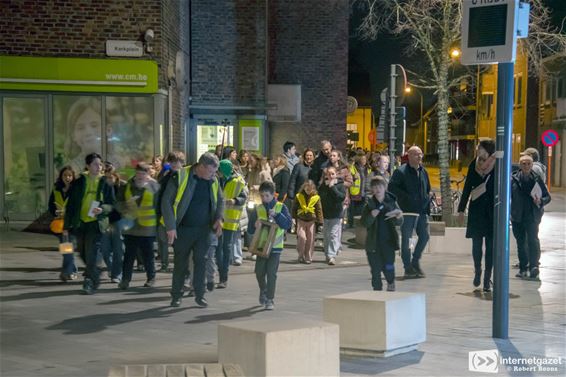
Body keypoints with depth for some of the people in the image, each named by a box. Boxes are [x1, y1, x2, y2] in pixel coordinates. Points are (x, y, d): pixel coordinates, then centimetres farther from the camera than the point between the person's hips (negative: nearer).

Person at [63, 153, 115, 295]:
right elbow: (71, 205, 5)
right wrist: (66, 226, 3)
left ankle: (90, 282, -1)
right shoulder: (78, 183, 3)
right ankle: (94, 277, 35)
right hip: (80, 223, 3)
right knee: (83, 254, 14)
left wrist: (102, 209, -18)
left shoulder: (105, 183, 1)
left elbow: (112, 204, 4)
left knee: (91, 255, -10)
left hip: (96, 223, -3)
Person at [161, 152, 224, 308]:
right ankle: (176, 295, 18)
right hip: (183, 229, -3)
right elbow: (166, 201, -11)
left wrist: (219, 218, 0)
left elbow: (220, 200, 17)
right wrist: (170, 226, -14)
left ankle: (200, 294, 10)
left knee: (201, 261, 0)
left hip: (204, 229, 3)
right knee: (181, 262, 6)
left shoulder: (213, 181, 1)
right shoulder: (180, 177, -13)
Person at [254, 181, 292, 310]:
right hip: (261, 245, 3)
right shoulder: (259, 208, 5)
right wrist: (255, 226, -15)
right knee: (259, 271, 5)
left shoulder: (281, 207, -3)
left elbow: (288, 224, -12)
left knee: (271, 272, -5)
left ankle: (270, 299, 3)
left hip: (275, 246, -3)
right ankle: (263, 291, 33)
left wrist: (276, 215, -23)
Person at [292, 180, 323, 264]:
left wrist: (319, 221, 0)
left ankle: (308, 257, 12)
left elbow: (319, 210, 3)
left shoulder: (316, 198, -1)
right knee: (301, 237, -11)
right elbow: (294, 208, 9)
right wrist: (294, 218, 5)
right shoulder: (299, 196, 0)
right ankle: (301, 255, 6)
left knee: (310, 240, 3)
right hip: (301, 220, 0)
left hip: (311, 221, 1)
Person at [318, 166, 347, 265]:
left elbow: (342, 197, -17)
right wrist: (325, 185, -6)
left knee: (334, 235, -10)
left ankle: (332, 256, -13)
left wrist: (332, 187, -18)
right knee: (326, 236, 11)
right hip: (325, 214, 4)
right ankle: (327, 255, 23)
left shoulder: (340, 185, -3)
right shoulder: (323, 185, 8)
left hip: (336, 214, -4)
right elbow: (319, 195, 2)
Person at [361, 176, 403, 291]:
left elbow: (398, 222, 0)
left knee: (388, 267, -9)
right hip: (373, 242, 1)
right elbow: (365, 223, -4)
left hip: (388, 241, -1)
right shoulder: (369, 205, 2)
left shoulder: (391, 202, 2)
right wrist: (371, 216, -23)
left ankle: (391, 283, 20)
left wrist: (399, 217, -22)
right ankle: (377, 289, 19)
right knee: (375, 269, 4)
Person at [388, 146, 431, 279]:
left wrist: (428, 198, 9)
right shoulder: (401, 171, -7)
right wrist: (406, 197, -17)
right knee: (406, 238, -2)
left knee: (424, 236, 6)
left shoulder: (423, 171, 14)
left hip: (422, 210, 6)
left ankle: (415, 261, 23)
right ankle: (408, 267, 5)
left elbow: (428, 189, 26)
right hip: (407, 211, -6)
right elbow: (392, 187, -13)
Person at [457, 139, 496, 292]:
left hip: (492, 211, -3)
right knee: (476, 244, 9)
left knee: (490, 246, 1)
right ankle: (477, 272, 31)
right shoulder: (474, 165, 2)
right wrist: (461, 209, 9)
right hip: (476, 211, 3)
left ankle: (487, 278, 9)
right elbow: (467, 188, 9)